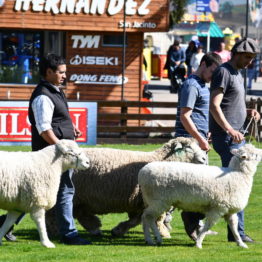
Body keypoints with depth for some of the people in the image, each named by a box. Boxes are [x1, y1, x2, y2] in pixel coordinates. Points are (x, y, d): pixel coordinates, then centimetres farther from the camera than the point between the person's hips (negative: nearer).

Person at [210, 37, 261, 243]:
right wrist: (229, 130, -28)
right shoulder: (223, 72, -10)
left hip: (236, 135, 10)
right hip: (226, 137, -10)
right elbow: (214, 106, -18)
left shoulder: (237, 75, 20)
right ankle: (236, 232, -10)